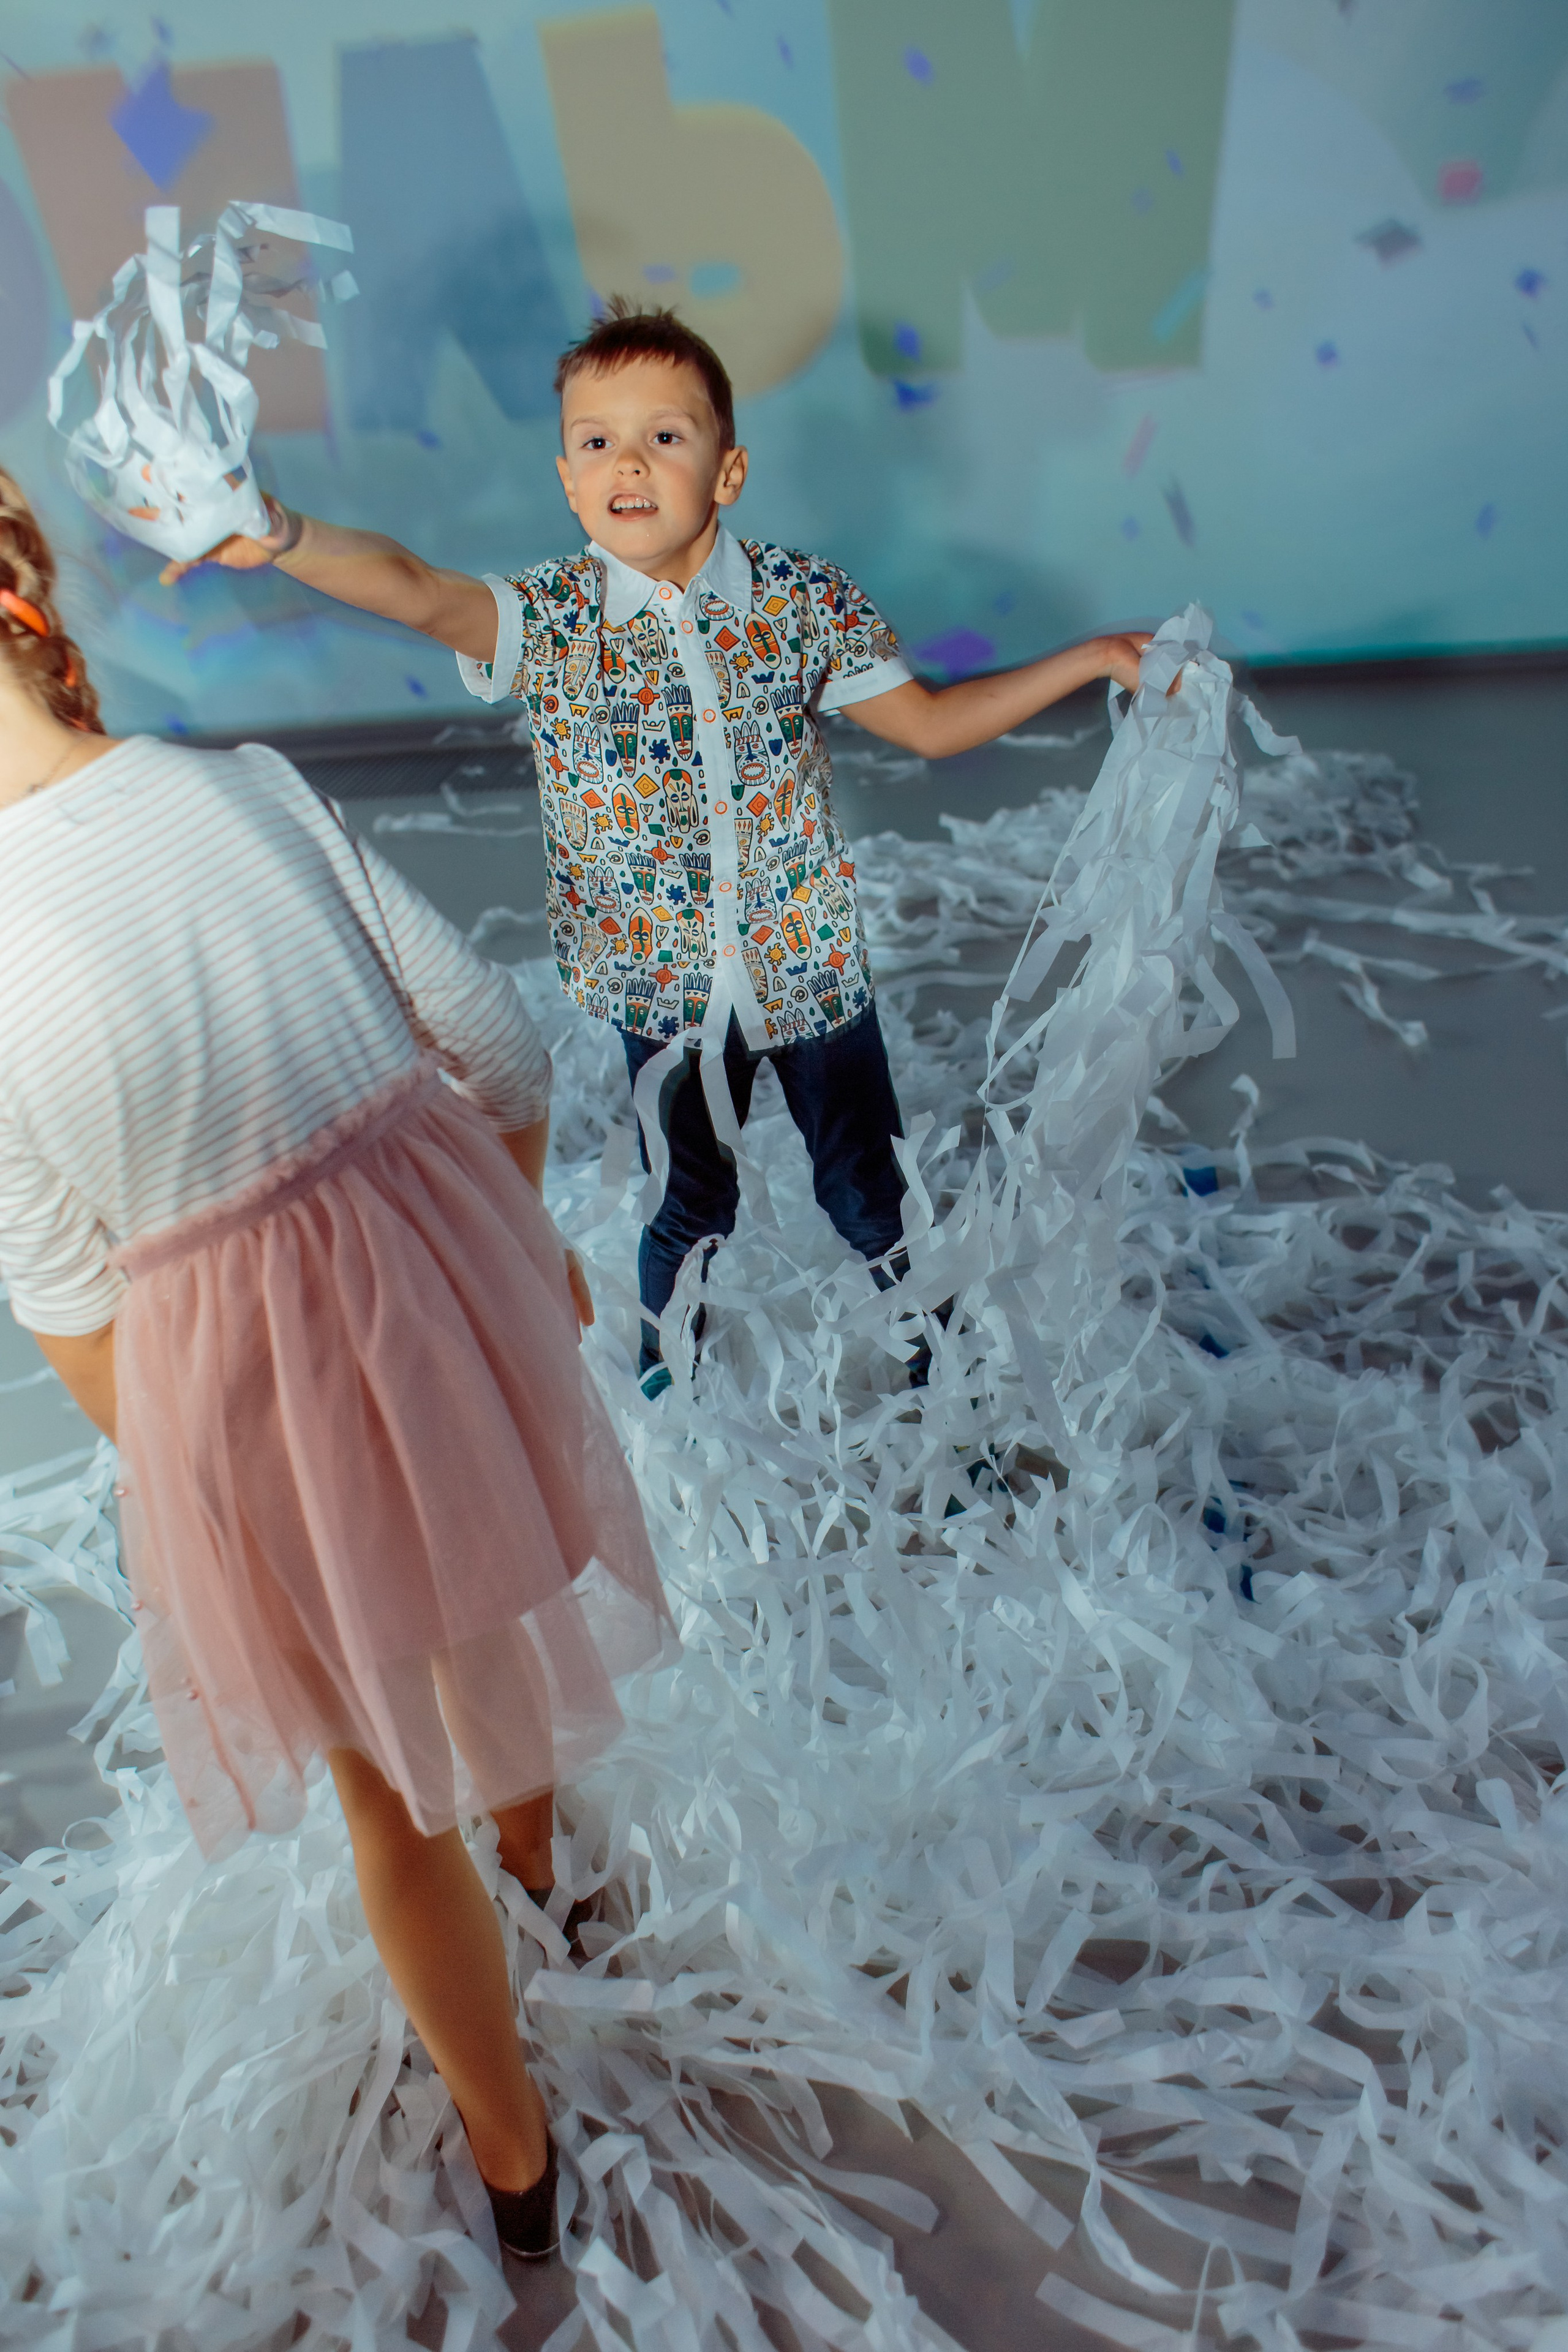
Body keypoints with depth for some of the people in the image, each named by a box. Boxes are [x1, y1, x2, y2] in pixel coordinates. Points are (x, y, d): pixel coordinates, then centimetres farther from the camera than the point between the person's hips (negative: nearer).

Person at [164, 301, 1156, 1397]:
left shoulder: (804, 598, -9)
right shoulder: (550, 619, -14)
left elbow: (930, 722, 1)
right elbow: (418, 588, -34)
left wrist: (1088, 660, -2)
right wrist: (284, 535, -54)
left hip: (814, 964, 1)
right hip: (664, 982, 0)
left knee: (867, 1184, 17)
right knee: (688, 1206, 18)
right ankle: (669, 1389, 48)